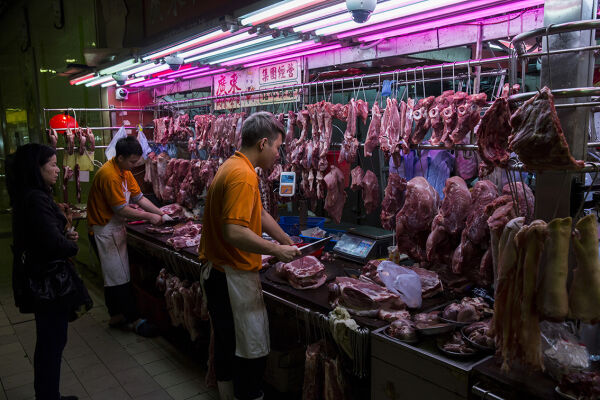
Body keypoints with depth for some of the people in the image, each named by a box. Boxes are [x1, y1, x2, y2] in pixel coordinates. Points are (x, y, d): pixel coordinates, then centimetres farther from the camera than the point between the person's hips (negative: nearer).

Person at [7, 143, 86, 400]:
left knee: (49, 340, 21)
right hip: (48, 280, -10)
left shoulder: (30, 196, 8)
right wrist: (72, 246, -8)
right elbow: (54, 244, -28)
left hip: (39, 277, 10)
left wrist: (65, 237, 2)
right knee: (52, 341, 4)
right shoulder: (36, 199, -23)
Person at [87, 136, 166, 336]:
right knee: (119, 277, -2)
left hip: (115, 228, 10)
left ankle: (116, 315, 26)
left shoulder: (125, 171, 6)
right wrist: (149, 216, -16)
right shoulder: (109, 175, -24)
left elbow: (139, 197, 8)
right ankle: (133, 319, 7)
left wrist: (160, 213, -2)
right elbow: (121, 209, -24)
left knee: (113, 276, 16)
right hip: (105, 231, -10)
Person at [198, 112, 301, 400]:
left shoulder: (233, 167, 12)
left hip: (216, 272, 11)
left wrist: (289, 243, 23)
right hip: (233, 276, -11)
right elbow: (234, 232, -30)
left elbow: (260, 215, 20)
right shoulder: (243, 175, -21)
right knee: (253, 351, 3)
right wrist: (277, 251, -20)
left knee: (227, 345, 23)